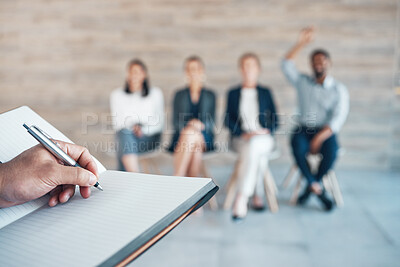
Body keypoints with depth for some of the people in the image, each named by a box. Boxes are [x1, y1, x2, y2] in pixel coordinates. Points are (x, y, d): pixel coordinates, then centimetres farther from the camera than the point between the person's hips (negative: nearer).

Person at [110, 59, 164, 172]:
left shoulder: (155, 93, 11)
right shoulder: (117, 95, 14)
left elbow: (159, 121, 6)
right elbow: (116, 122, 7)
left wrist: (143, 129, -13)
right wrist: (131, 127, -13)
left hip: (150, 137, -1)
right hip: (126, 136, 1)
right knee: (124, 133, -36)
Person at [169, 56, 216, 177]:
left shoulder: (210, 95, 16)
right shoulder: (179, 95, 16)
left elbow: (211, 122, 6)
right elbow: (176, 122, 5)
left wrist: (200, 124, -17)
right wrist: (188, 126, -17)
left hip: (204, 138, 0)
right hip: (182, 136, 0)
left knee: (192, 134, -36)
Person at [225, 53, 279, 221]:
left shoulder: (265, 92, 17)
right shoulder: (233, 93, 16)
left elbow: (274, 120, 13)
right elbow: (229, 120, 5)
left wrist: (265, 132, -9)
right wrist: (243, 133, -12)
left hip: (264, 139, 0)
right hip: (240, 139, 0)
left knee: (254, 145, -36)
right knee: (257, 154, -34)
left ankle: (241, 199, -37)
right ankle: (257, 195, -28)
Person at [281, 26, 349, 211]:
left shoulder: (339, 89, 2)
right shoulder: (302, 82, 11)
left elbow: (338, 118, -8)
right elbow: (286, 65, -1)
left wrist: (319, 138, -21)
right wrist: (301, 44, -7)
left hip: (326, 132, -1)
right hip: (304, 130, 1)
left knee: (331, 149, -33)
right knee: (297, 145, -33)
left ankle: (311, 186, -8)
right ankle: (317, 188, -18)